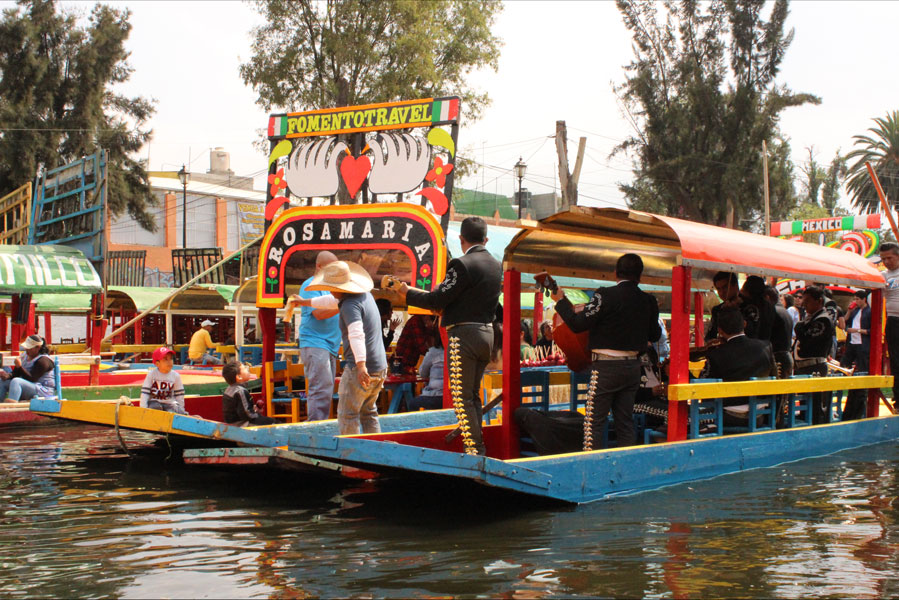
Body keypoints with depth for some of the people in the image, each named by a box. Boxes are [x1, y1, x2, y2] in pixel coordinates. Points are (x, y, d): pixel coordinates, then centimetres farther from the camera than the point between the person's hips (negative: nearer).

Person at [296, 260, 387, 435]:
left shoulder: (350, 305, -17)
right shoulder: (364, 295, 13)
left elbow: (357, 334, -32)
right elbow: (332, 301, 29)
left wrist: (361, 365, -42)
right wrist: (304, 302, 41)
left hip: (360, 369, -10)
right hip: (380, 367, 10)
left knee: (347, 414, -2)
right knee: (368, 412, 19)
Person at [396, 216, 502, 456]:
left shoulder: (462, 265, -15)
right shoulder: (496, 265, 9)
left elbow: (438, 300, -17)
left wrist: (407, 293, -3)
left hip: (464, 334, -8)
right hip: (487, 333, 8)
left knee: (463, 396, -1)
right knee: (473, 394, 18)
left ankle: (474, 447, -2)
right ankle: (478, 447, 22)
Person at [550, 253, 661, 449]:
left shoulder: (606, 295, -13)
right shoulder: (648, 301, 3)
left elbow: (578, 324, -14)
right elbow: (654, 335, 15)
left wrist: (560, 300, -1)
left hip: (607, 366, -5)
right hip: (633, 366, 5)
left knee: (594, 424, -1)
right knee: (625, 422, 13)